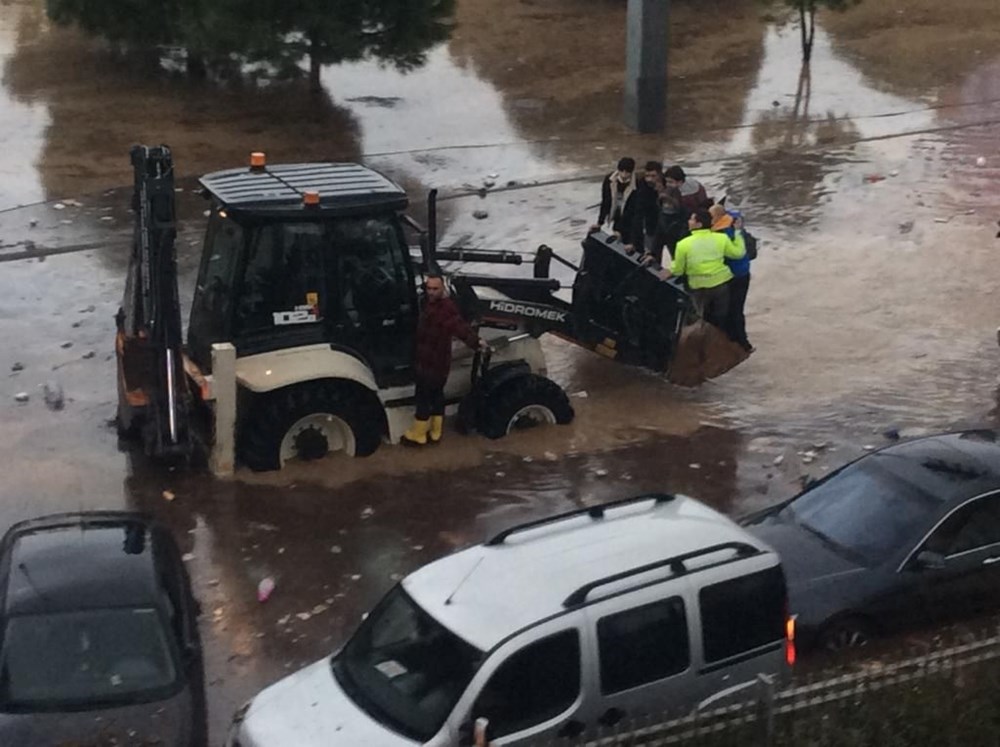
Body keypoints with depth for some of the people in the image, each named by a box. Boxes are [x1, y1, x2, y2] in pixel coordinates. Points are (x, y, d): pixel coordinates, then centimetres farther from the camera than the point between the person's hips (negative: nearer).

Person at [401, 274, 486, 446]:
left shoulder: (447, 308, -26)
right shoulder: (429, 303, 3)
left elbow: (460, 326, -43)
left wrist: (475, 340, -56)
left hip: (435, 363, -10)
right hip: (427, 360, 10)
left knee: (423, 396, 0)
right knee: (436, 395, 17)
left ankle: (417, 435, 10)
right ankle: (434, 432, 27)